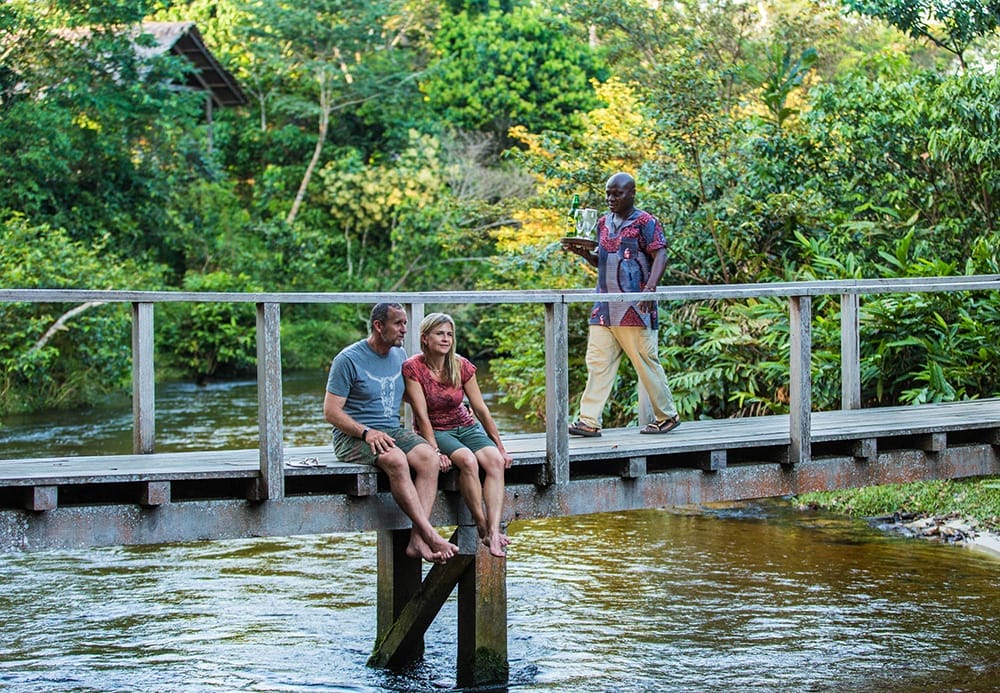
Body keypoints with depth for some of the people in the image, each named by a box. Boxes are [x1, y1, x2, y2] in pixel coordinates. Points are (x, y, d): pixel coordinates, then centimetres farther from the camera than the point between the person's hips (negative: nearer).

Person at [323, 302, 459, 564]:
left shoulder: (400, 355, 14)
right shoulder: (348, 360, -6)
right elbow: (331, 412, -9)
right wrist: (366, 432, -22)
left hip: (393, 431, 6)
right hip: (353, 436, -6)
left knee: (427, 456, -26)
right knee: (395, 459, -36)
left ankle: (417, 539, -35)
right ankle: (431, 535, -37)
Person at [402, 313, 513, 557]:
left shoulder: (462, 366, -1)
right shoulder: (413, 368, -12)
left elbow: (481, 409, 2)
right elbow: (422, 416, -15)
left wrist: (500, 447, 0)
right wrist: (435, 451, -24)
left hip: (466, 426, 4)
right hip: (434, 432, -4)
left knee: (495, 461, -26)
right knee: (468, 460, -34)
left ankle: (494, 532, -37)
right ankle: (483, 528, -25)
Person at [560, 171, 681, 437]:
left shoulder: (645, 222, -4)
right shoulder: (603, 222, 17)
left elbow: (660, 257, -11)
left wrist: (650, 288, -26)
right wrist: (583, 253, 4)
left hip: (634, 308, -7)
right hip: (605, 306, 7)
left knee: (647, 362, -1)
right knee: (597, 362, 0)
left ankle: (667, 416, 12)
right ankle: (589, 421, -2)